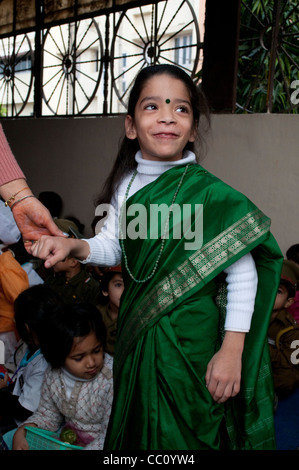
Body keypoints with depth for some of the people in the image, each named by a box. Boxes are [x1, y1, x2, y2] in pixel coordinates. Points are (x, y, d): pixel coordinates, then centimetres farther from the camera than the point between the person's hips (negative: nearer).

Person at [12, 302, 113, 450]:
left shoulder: (112, 379, -25)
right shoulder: (53, 374, -6)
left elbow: (112, 434, -21)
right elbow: (48, 414, 8)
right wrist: (22, 432, -9)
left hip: (97, 443, -5)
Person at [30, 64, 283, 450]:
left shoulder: (209, 192, -19)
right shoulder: (126, 184, -1)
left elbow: (242, 273, -17)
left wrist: (232, 351, -16)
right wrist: (74, 246, -11)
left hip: (192, 342, -5)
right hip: (137, 333, 6)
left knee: (183, 434, 12)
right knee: (137, 426, 23)